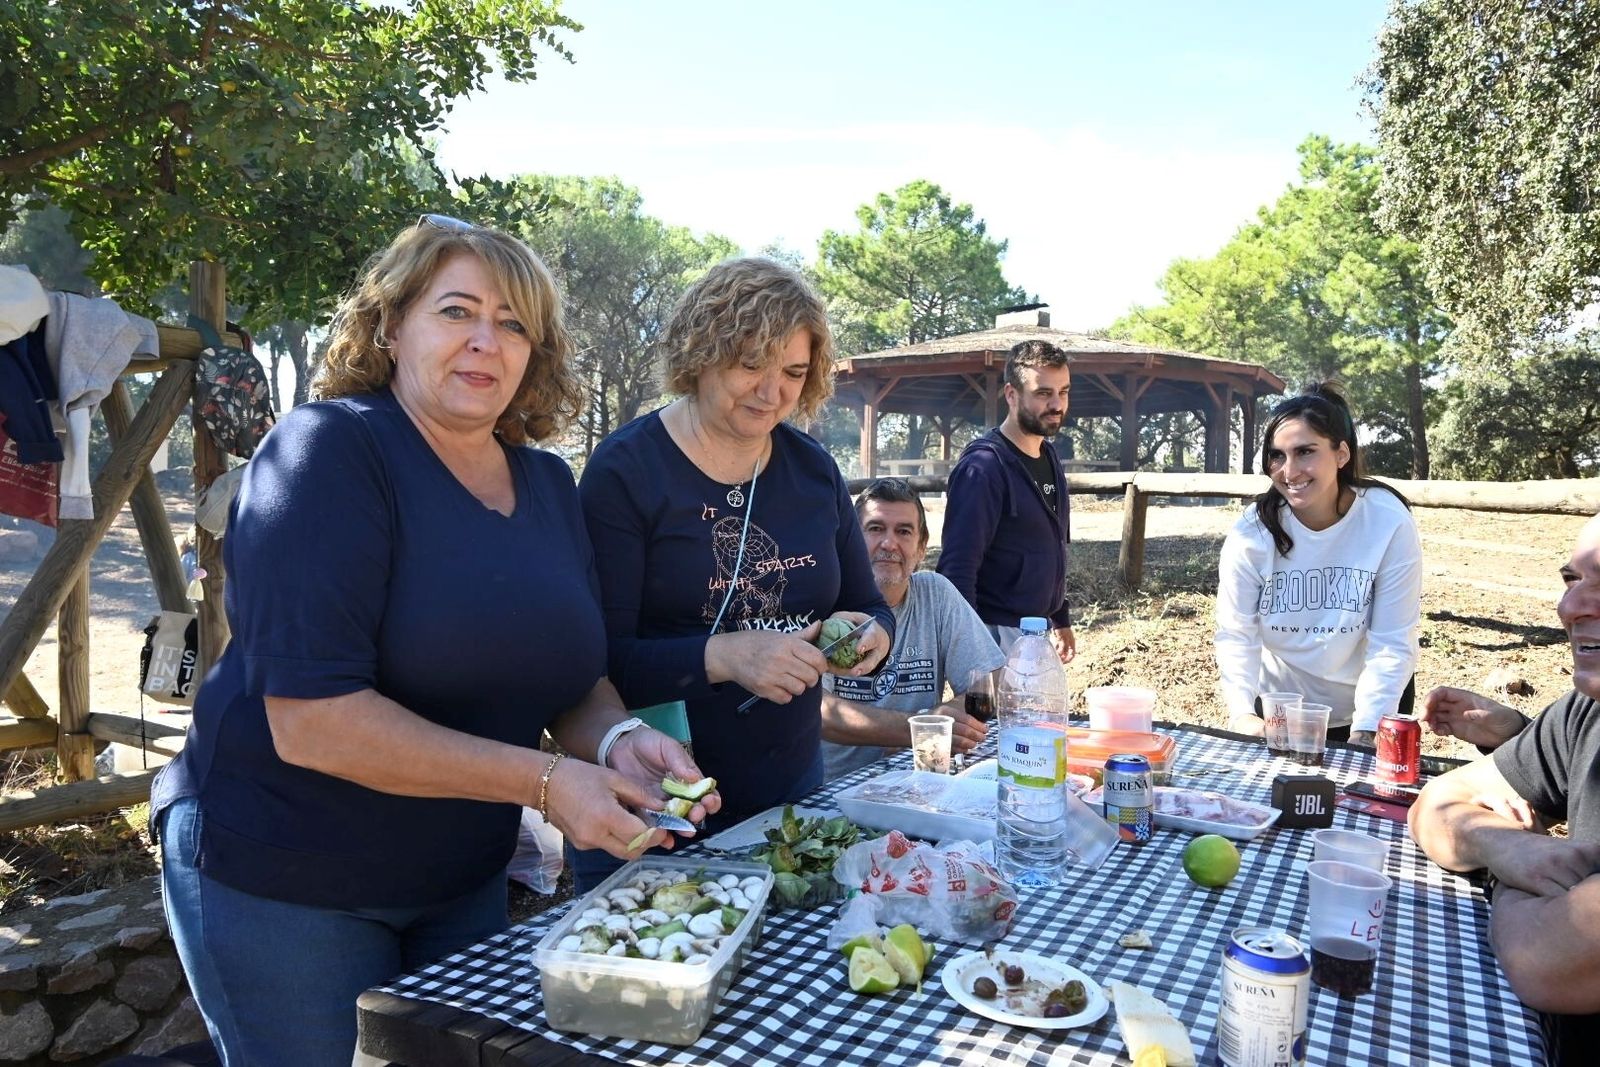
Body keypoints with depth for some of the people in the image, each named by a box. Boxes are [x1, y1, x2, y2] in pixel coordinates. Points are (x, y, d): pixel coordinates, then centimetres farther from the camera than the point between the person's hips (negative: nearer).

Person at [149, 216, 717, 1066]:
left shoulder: (547, 484, 2)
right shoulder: (331, 449, -19)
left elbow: (575, 679, 7)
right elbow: (310, 720, -26)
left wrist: (616, 742, -16)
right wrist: (544, 782, -27)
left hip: (462, 877, 7)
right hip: (285, 877, -6)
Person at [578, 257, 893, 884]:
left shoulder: (814, 469, 3)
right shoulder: (624, 471, -14)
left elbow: (869, 607, 9)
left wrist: (869, 634, -14)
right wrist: (722, 656, -34)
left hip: (791, 785, 6)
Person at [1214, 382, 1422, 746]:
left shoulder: (1390, 524, -21)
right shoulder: (1252, 530, -18)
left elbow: (1393, 644, -20)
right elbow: (1235, 634, -18)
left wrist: (1365, 732, -28)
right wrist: (1242, 713, -33)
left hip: (1367, 707, -1)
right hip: (1277, 708, 1)